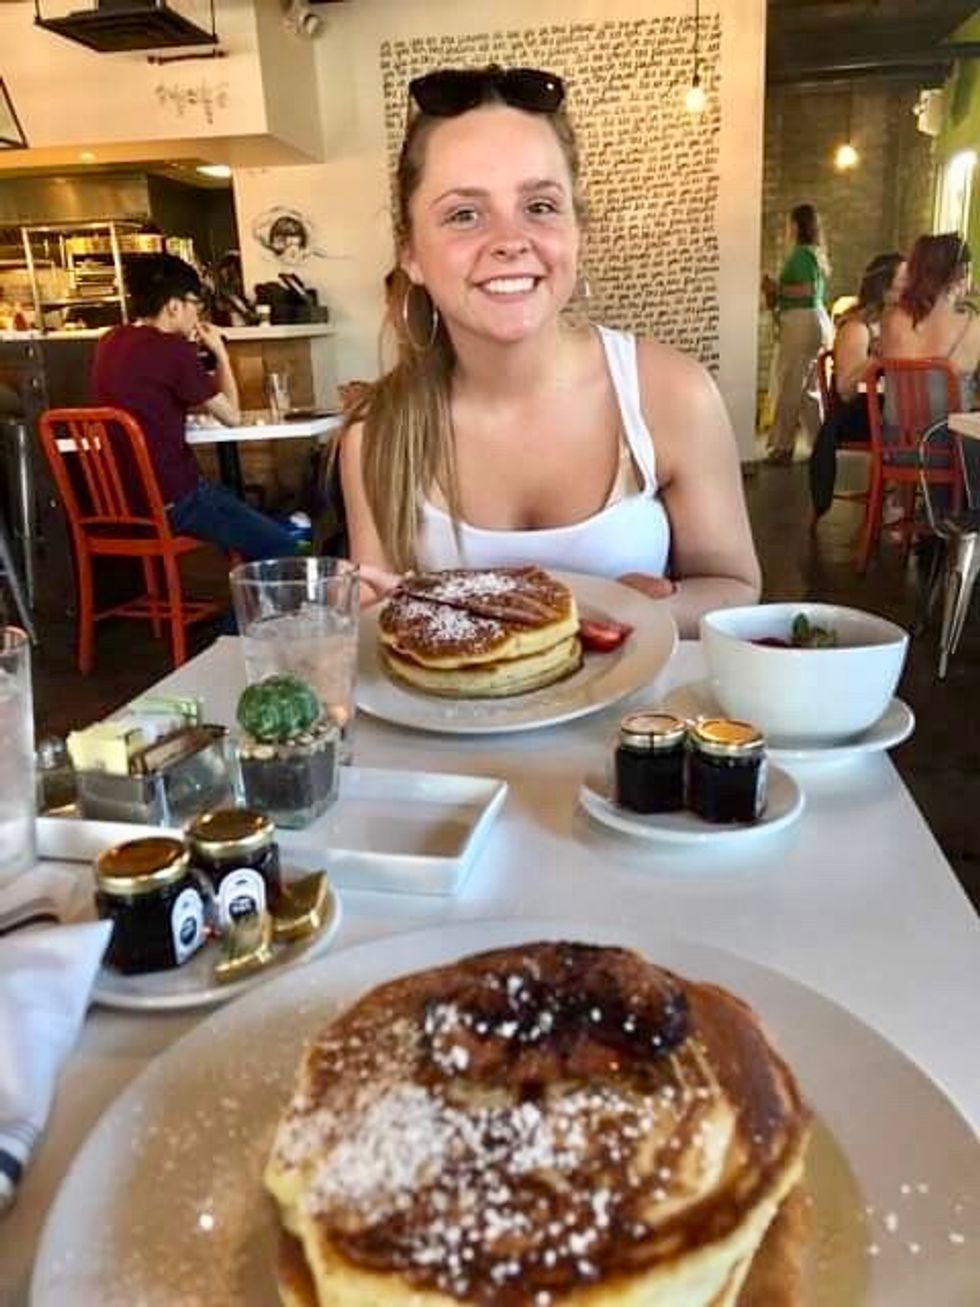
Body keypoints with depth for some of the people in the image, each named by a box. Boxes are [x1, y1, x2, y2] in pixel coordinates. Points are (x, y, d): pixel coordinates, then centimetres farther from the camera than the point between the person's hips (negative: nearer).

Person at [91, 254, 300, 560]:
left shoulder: (111, 342, 7)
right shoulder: (172, 349, -17)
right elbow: (231, 416, -8)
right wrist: (220, 352, 3)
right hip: (170, 500, -9)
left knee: (231, 499, 30)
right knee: (281, 546, -4)